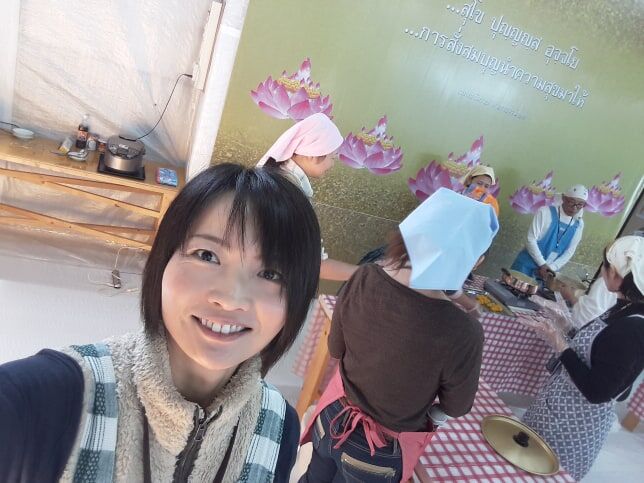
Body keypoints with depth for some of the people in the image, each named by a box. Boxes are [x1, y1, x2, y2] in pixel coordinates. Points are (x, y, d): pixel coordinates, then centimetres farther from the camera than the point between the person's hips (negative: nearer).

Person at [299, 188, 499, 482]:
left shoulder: (363, 279, -23)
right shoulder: (462, 333, -34)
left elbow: (336, 349, -5)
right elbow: (457, 408, -13)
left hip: (334, 417, 3)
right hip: (383, 451, -2)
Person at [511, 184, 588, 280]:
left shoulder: (578, 224, 3)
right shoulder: (545, 212, -10)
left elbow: (569, 252, 4)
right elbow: (531, 240, -13)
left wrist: (552, 268, -10)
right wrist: (542, 264, -16)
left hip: (549, 268, 3)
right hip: (527, 265, -3)